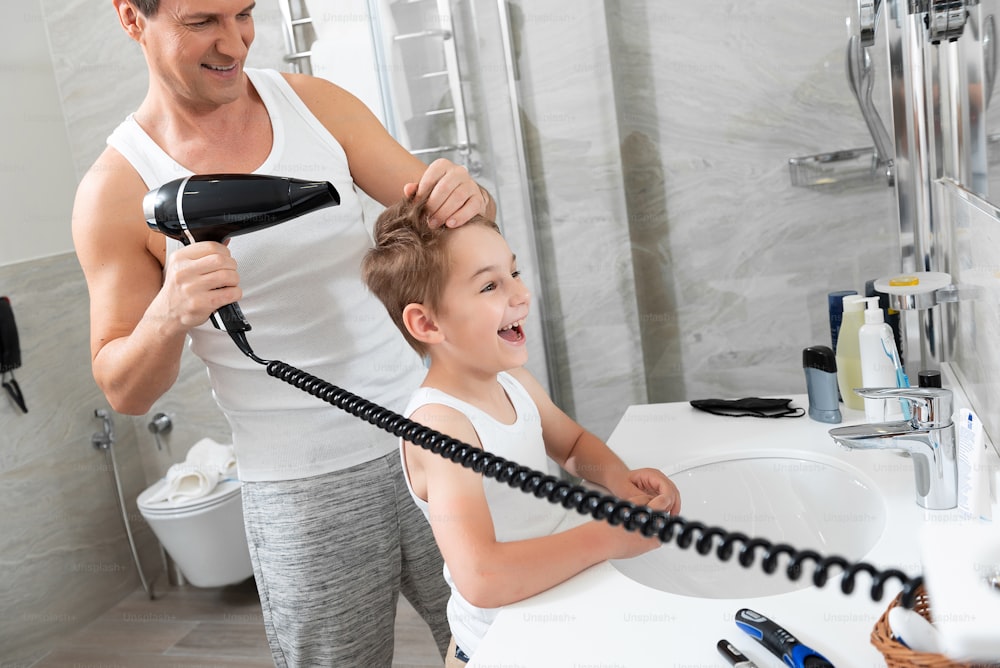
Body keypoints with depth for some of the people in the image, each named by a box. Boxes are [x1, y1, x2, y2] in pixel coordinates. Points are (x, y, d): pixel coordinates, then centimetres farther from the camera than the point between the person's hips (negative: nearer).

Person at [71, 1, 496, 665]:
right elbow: (124, 393, -2)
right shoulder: (117, 192, -6)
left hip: (425, 438, 3)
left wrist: (469, 196, -21)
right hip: (304, 493, -2)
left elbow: (434, 211, 3)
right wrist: (168, 316, -23)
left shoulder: (314, 102, 2)